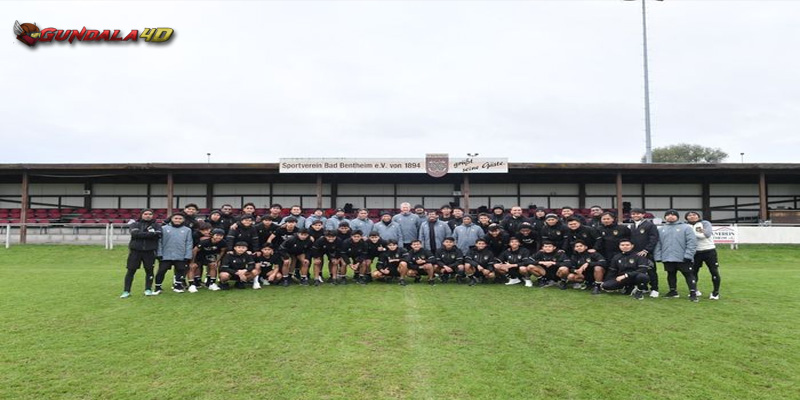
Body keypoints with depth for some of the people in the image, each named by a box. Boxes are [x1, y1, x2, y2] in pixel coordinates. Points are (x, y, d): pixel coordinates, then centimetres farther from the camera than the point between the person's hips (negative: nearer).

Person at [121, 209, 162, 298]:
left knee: (149, 270, 6)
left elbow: (158, 235, -9)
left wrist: (142, 234, -13)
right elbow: (135, 234, -12)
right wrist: (151, 234, -14)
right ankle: (126, 291, 5)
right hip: (135, 251, 0)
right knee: (131, 271, 0)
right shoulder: (134, 225, 8)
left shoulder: (157, 225, 9)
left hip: (150, 252, 0)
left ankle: (148, 289, 18)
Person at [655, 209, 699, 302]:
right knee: (671, 275, 14)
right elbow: (658, 244, 10)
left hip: (683, 259, -4)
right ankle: (673, 291, 26)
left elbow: (692, 242, -8)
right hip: (667, 259, 4)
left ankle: (693, 293, 3)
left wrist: (688, 255, -15)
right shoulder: (661, 229, 12)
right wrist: (658, 256, 1)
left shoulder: (686, 228, -1)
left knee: (689, 275, 0)